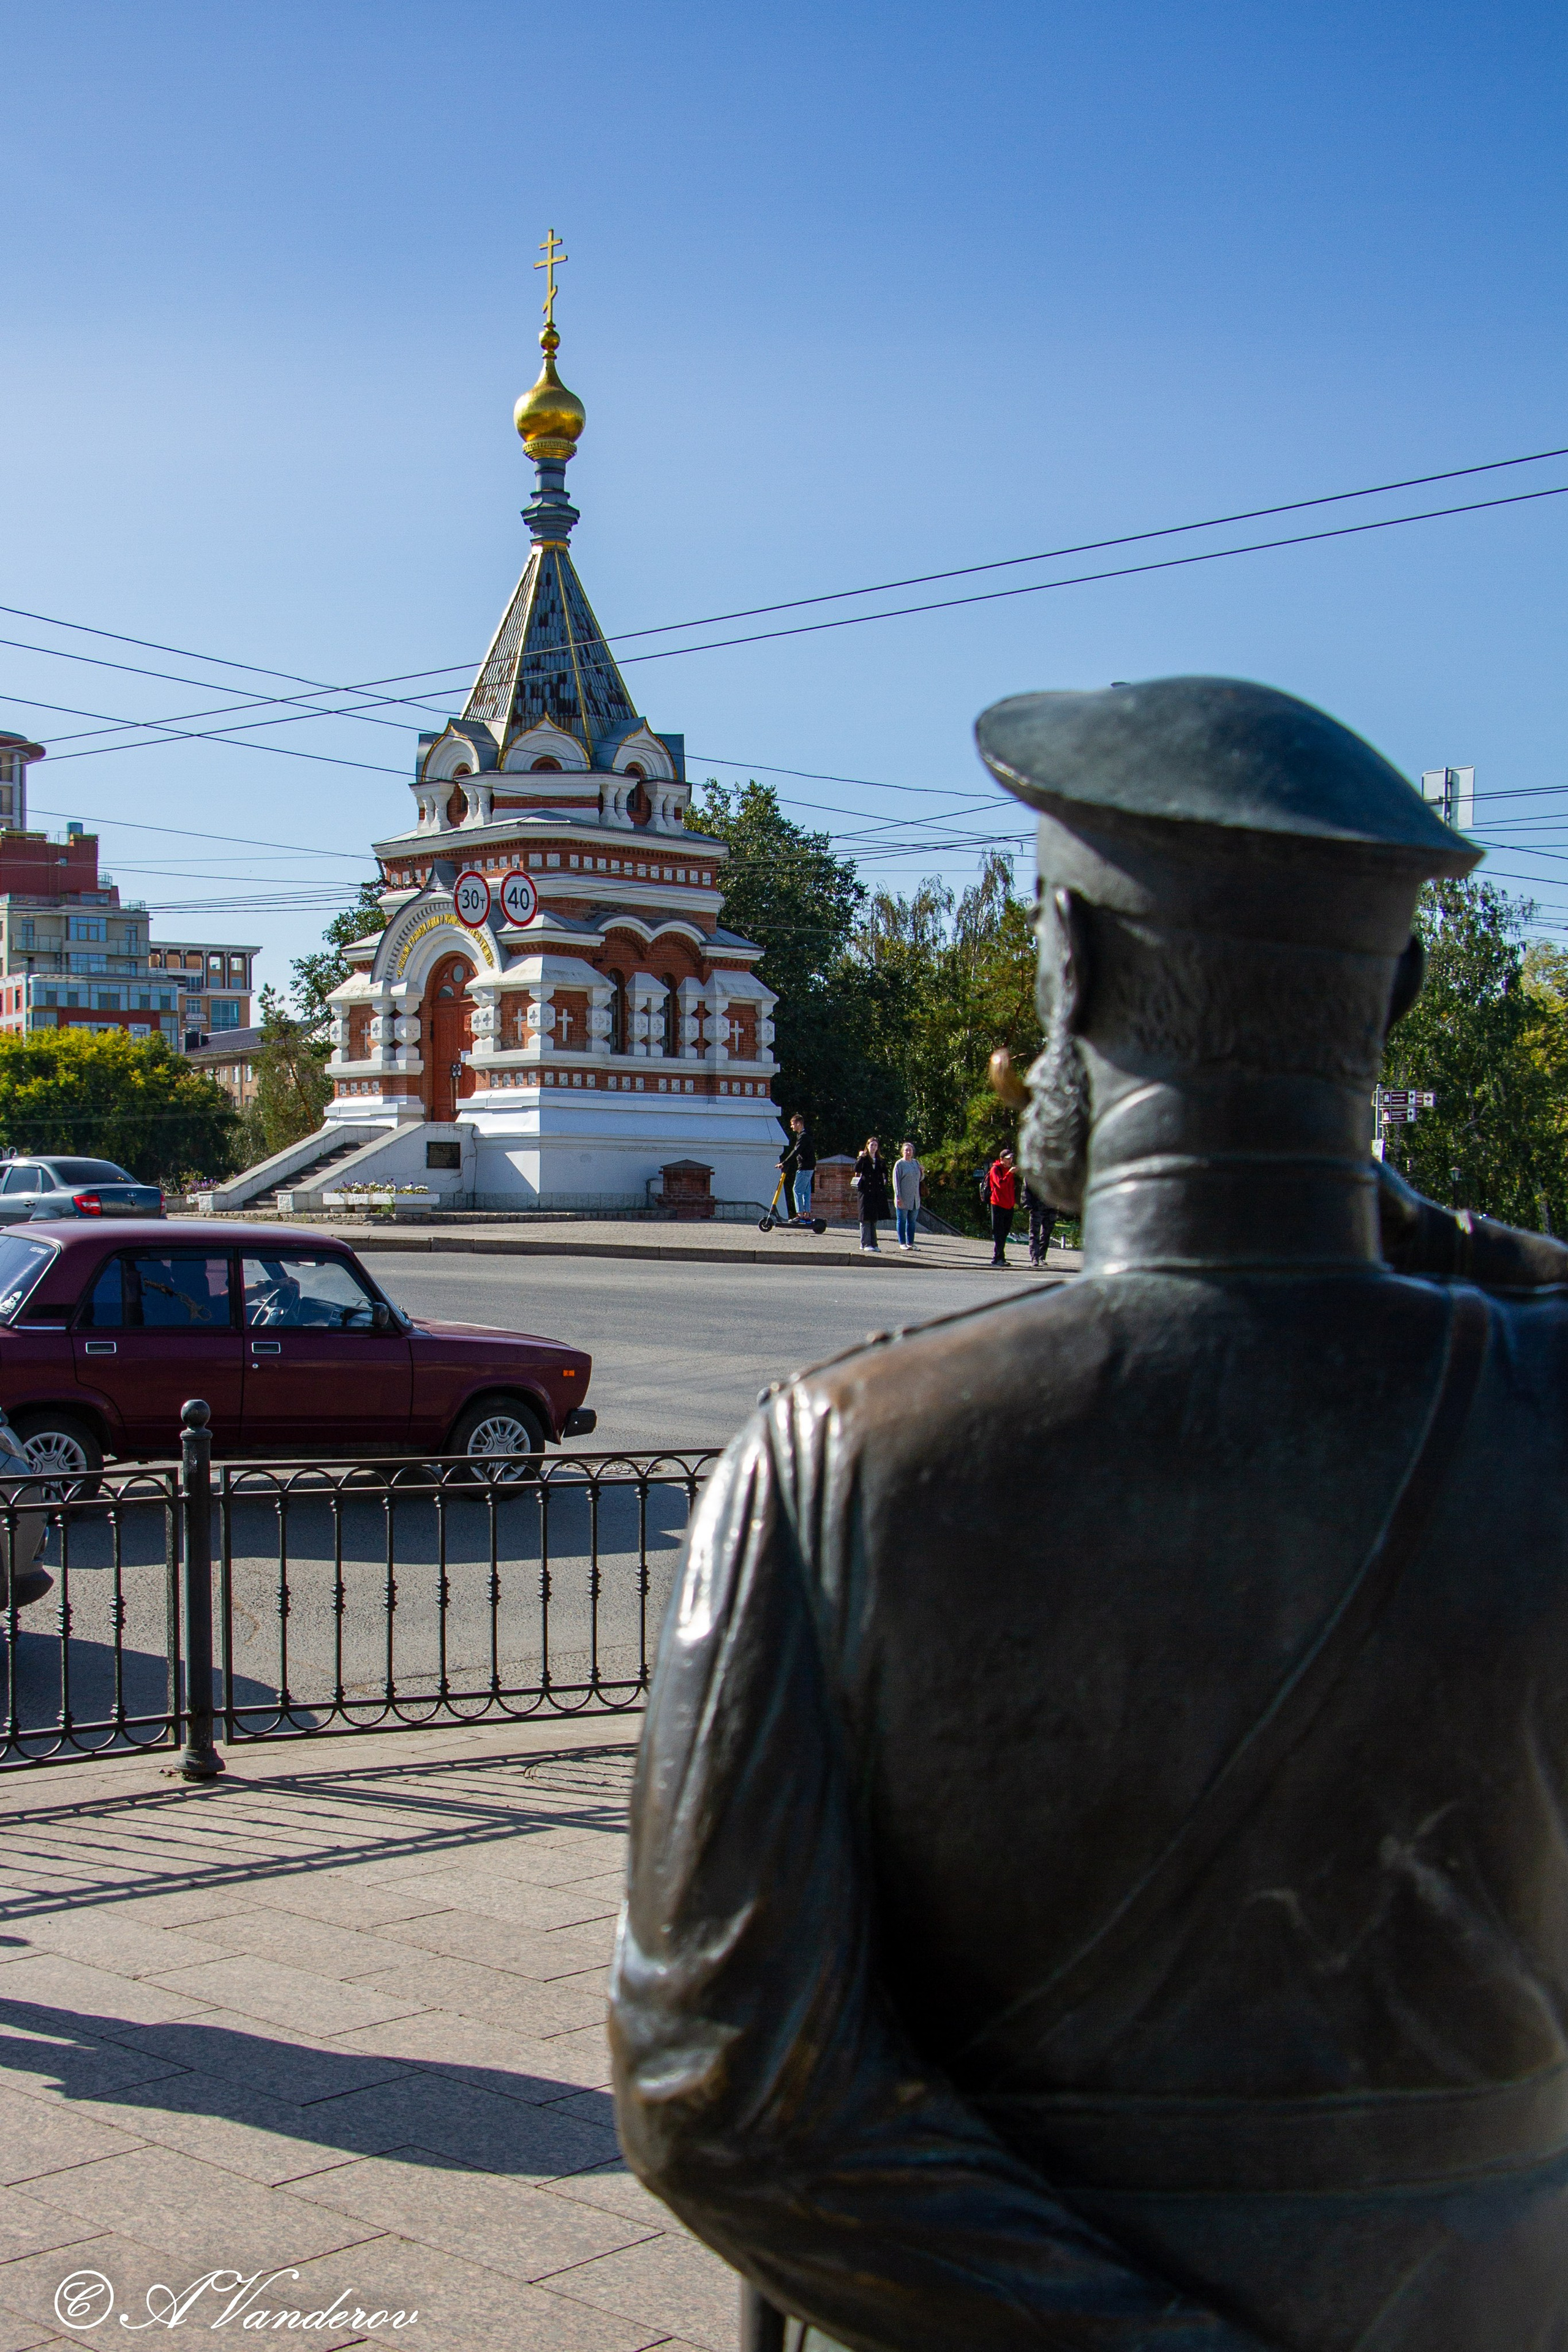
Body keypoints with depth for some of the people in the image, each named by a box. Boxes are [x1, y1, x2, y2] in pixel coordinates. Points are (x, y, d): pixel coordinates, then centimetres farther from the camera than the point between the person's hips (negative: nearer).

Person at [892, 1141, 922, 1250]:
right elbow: (896, 1181, -9)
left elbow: (920, 1179, 24)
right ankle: (902, 1243, 2)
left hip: (915, 1199, 6)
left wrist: (922, 1173, 1)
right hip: (903, 1199, -6)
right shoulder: (899, 1164, -5)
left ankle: (910, 1243, 14)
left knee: (912, 1221, 9)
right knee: (902, 1220, -1)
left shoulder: (916, 1163, 14)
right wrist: (898, 1197, -16)